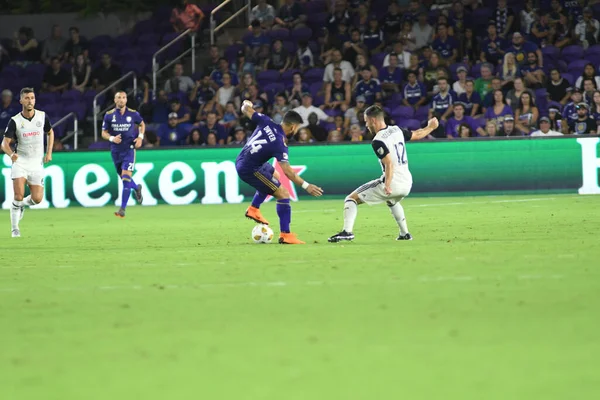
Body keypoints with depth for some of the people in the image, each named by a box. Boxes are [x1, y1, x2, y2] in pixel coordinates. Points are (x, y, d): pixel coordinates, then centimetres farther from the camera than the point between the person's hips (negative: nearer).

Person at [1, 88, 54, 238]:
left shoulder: (42, 116, -1)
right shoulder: (15, 121, -8)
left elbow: (50, 132, 18)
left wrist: (49, 152, 9)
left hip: (37, 163, 2)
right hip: (20, 161, -2)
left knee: (37, 199, -4)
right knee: (19, 195, -17)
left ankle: (21, 205, 31)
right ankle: (14, 229, -2)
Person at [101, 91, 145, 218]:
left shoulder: (133, 114, -3)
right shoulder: (109, 115, -1)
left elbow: (142, 124, 16)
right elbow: (104, 133, 5)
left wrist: (140, 137, -1)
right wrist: (112, 138, -16)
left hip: (129, 149, -3)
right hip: (116, 150, 3)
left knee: (126, 179, -14)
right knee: (123, 178, 15)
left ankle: (122, 209, -13)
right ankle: (137, 188, 49)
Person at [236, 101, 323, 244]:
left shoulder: (266, 122, -6)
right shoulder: (280, 144, -23)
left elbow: (246, 110, 7)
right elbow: (287, 171, -26)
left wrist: (246, 104, 31)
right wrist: (306, 186, -24)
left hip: (241, 161, 9)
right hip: (250, 169, -9)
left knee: (274, 175, 32)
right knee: (283, 194, -8)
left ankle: (253, 209, 29)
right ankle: (285, 235, -6)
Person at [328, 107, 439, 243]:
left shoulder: (378, 141, -14)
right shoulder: (397, 130, 6)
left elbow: (389, 164, -24)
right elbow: (417, 135, 21)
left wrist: (387, 185, -33)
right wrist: (430, 127, 40)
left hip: (392, 183, -8)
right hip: (407, 183, 8)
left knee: (351, 198, -2)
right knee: (392, 201, 41)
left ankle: (347, 231, -17)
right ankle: (405, 234, 39)